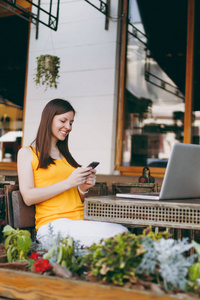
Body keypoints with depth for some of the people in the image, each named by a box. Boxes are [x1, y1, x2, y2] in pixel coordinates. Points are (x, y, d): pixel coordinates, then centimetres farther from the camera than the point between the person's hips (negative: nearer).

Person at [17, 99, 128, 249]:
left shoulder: (65, 154, 27)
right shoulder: (27, 153, 10)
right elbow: (28, 197, -4)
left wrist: (83, 188, 4)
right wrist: (68, 183, -10)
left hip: (82, 221, 6)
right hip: (53, 225, -6)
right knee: (119, 233, -33)